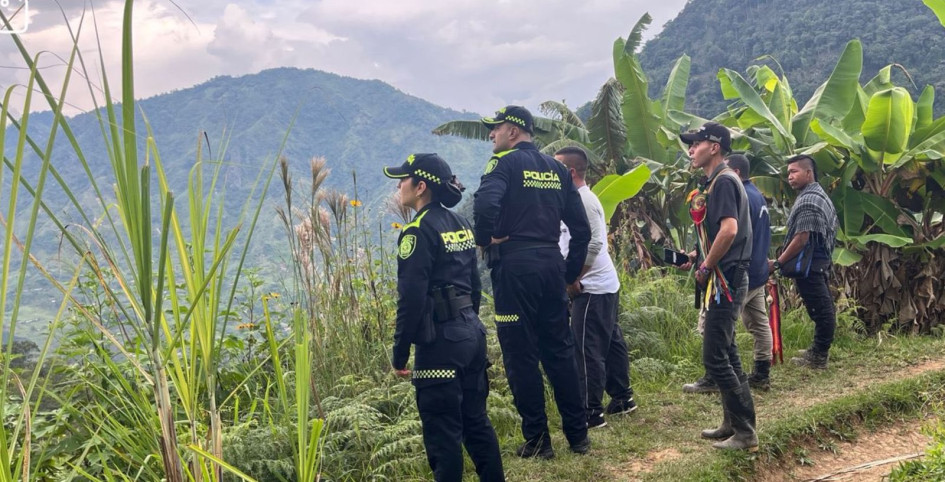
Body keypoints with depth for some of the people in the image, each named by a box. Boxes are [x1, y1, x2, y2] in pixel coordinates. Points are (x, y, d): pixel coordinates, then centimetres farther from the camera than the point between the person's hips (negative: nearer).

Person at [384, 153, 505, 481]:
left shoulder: (419, 231, -14)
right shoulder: (459, 224, 12)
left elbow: (411, 298, -18)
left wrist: (400, 353, -11)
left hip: (440, 342, -9)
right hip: (472, 332, 9)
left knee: (443, 432, 0)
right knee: (476, 421, 17)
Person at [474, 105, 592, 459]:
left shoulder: (506, 162, -5)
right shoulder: (556, 168, 14)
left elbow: (485, 203, -26)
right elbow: (580, 227, 13)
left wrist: (485, 240, -8)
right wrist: (571, 273, 18)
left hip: (514, 265, -6)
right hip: (551, 263, 7)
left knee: (520, 354, 2)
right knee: (559, 350, 14)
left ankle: (537, 440, 7)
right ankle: (578, 434, 19)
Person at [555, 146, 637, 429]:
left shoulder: (583, 200, -17)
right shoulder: (577, 199, 14)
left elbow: (593, 244, -25)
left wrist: (573, 279, -19)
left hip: (591, 287, -10)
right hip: (603, 284, 10)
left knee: (587, 349, -6)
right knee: (611, 343, 16)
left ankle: (592, 412, -1)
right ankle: (622, 398, 26)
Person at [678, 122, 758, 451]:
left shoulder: (724, 181, -15)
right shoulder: (714, 183, 16)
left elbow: (729, 229, -26)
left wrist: (706, 267, -17)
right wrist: (697, 258, 10)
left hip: (725, 279, -10)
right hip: (721, 279, 10)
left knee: (715, 357, -8)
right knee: (726, 353, 15)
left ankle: (745, 433, -2)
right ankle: (733, 424, 24)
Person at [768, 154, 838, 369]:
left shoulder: (808, 200, -18)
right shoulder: (819, 195, 16)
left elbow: (801, 238, -24)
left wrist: (777, 262, -19)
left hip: (808, 264, -11)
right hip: (820, 260, 11)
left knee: (819, 308, -5)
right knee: (823, 307, 16)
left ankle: (818, 357, 2)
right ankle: (818, 350, 26)